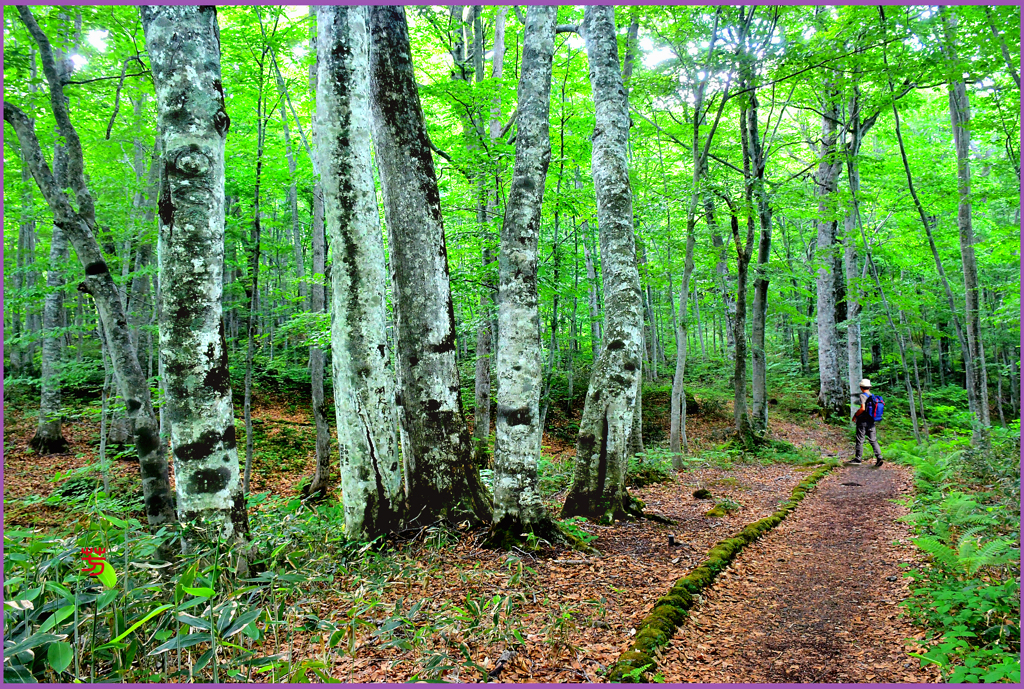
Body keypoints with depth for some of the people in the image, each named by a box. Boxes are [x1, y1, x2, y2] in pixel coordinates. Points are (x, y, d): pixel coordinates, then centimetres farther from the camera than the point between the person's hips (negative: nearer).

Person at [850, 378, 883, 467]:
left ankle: (858, 459, 10)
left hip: (862, 421, -7)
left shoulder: (862, 396, -14)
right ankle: (879, 457, -6)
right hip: (871, 421, 7)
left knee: (860, 440, 3)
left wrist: (855, 415, -10)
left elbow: (862, 408, -24)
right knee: (873, 440, 6)